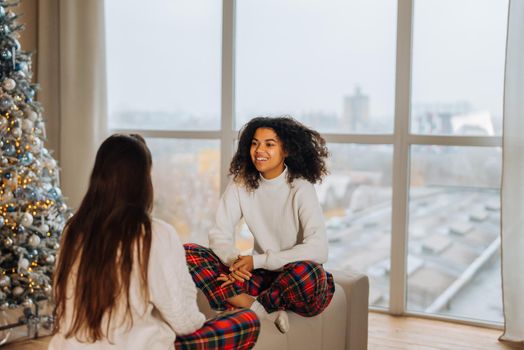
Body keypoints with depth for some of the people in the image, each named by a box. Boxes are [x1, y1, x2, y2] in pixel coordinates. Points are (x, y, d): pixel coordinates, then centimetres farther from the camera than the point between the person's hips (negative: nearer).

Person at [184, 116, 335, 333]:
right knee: (188, 253, -13)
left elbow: (318, 249, -23)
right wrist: (235, 260, -26)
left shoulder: (300, 188, -14)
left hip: (299, 281, -4)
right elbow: (220, 234, -3)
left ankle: (244, 306, -13)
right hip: (262, 276, 4)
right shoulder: (241, 183, -1)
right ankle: (264, 312, -24)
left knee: (306, 271, -40)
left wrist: (258, 261, -26)